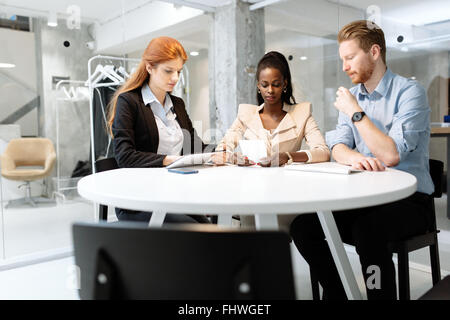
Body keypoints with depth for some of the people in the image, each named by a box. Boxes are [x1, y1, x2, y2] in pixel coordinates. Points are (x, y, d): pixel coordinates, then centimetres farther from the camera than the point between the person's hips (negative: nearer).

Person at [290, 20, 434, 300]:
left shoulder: (409, 92, -9)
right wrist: (354, 157, -23)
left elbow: (392, 155, -21)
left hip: (409, 198, -6)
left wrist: (356, 112, -16)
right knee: (303, 225, -14)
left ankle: (379, 293, -15)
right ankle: (336, 292, 4)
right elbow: (338, 148, 1)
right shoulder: (353, 95, 11)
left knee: (367, 228, -37)